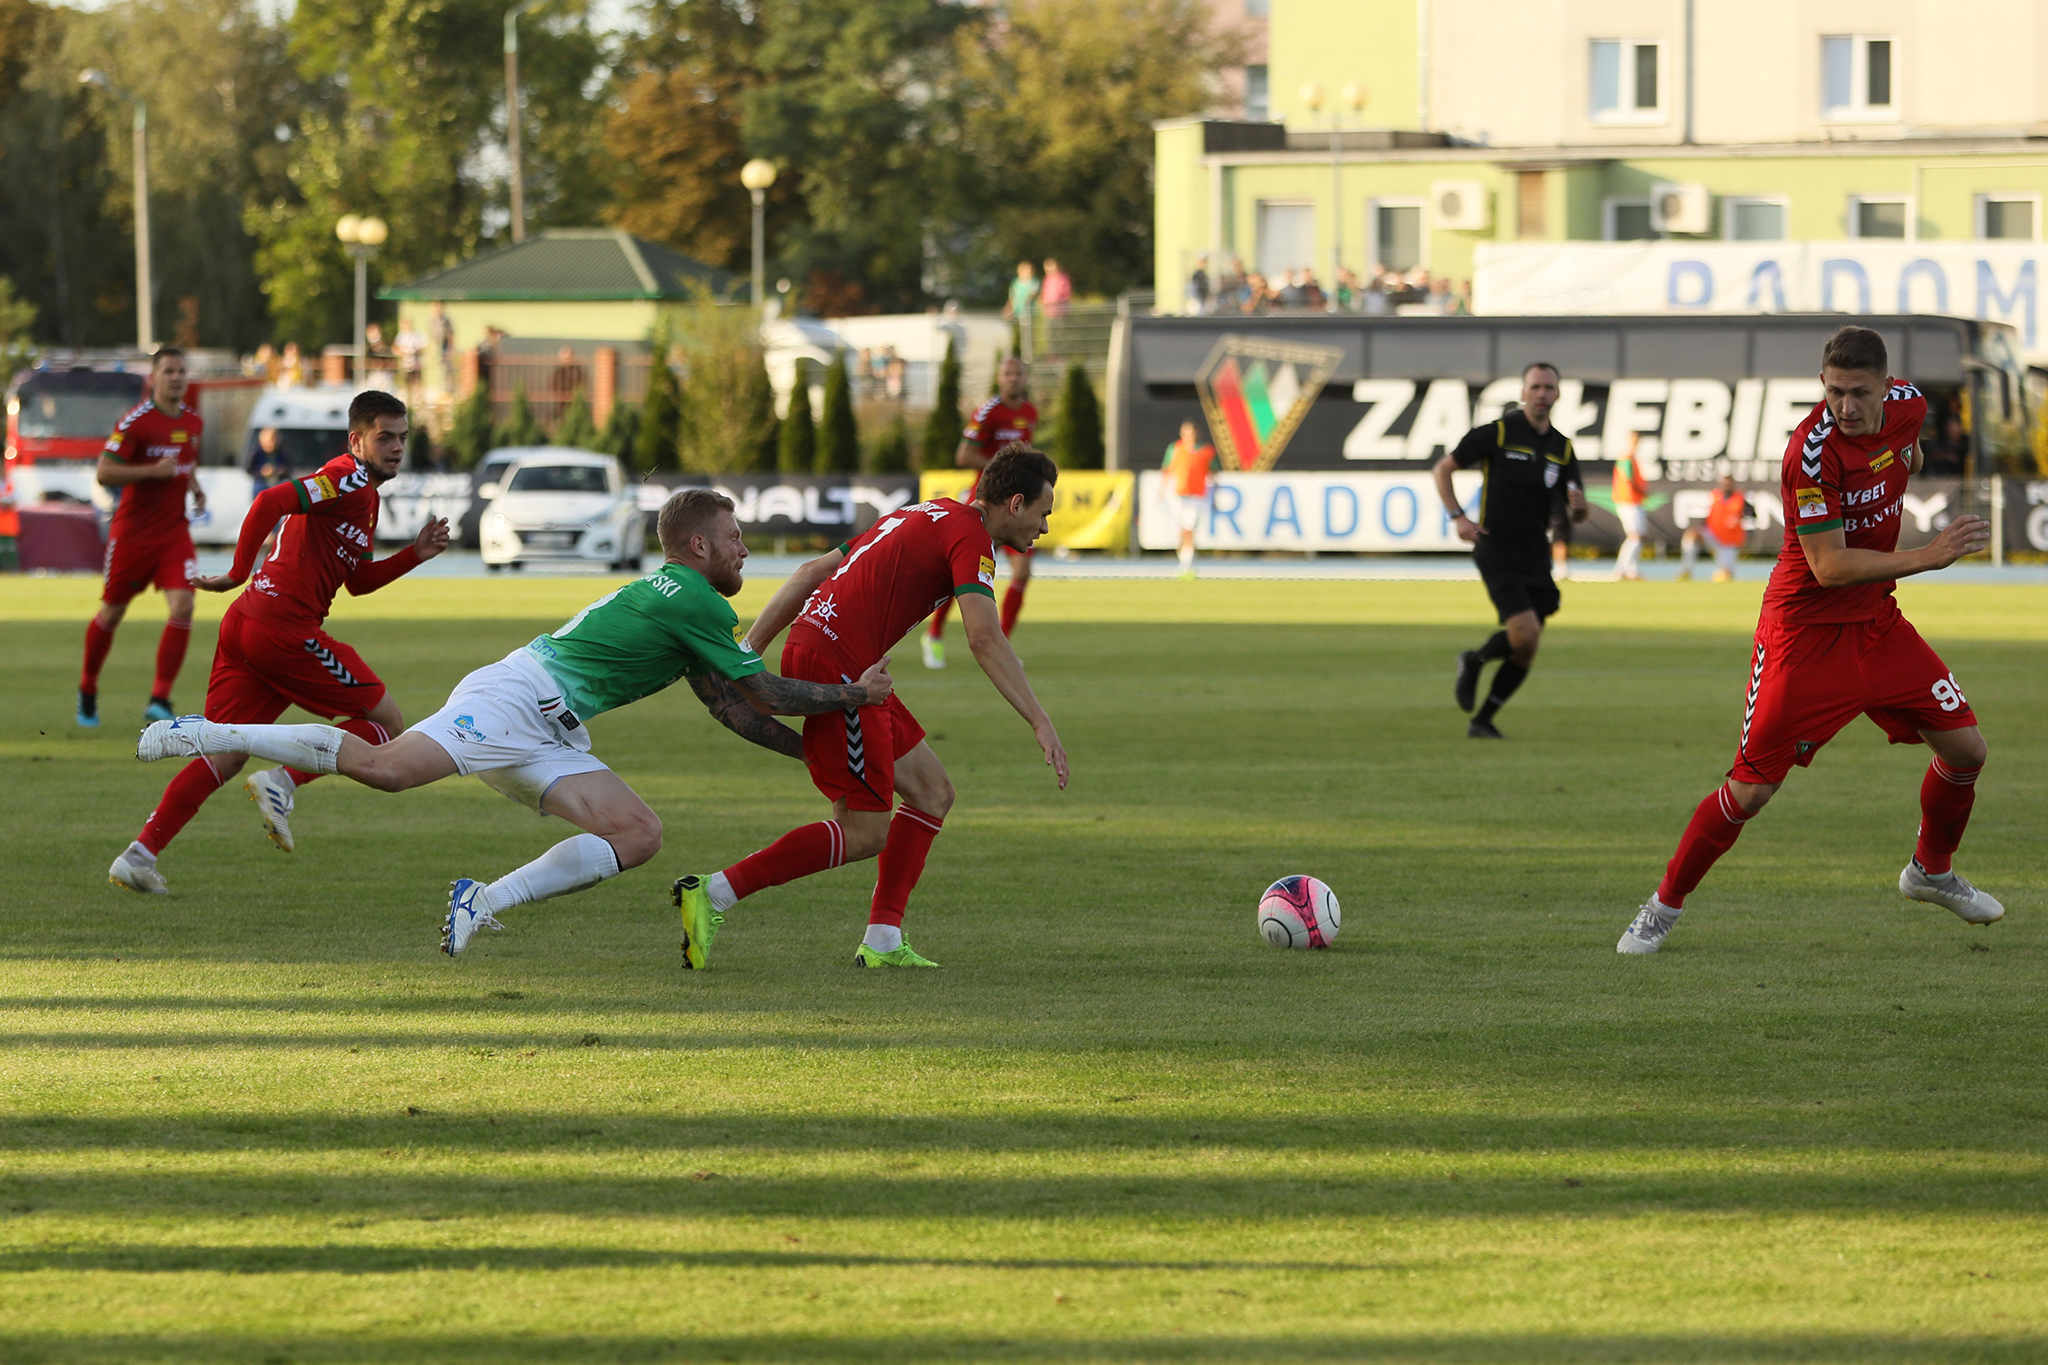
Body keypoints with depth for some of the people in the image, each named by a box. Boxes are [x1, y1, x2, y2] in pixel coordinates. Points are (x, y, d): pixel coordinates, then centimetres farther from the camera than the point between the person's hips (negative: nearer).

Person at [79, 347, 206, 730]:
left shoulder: (193, 422, 7)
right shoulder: (137, 421, -14)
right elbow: (104, 473, -17)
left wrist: (195, 487, 8)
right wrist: (153, 471, -24)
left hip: (174, 532, 4)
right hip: (132, 532, -4)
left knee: (182, 608, -16)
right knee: (111, 612, 8)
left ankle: (160, 699, -12)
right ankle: (87, 689, 32)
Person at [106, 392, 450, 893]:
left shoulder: (364, 496, 26)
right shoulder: (350, 481, -7)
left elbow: (357, 581, 31)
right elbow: (271, 501, -20)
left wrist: (414, 555, 19)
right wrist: (239, 573, -13)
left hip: (245, 625, 10)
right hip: (285, 626, -10)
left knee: (227, 756, 7)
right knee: (387, 721, 1)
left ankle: (139, 855, -1)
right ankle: (282, 783, -9)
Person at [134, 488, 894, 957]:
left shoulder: (683, 605, 23)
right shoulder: (688, 599, -8)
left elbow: (733, 711, 27)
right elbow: (764, 695, -8)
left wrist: (816, 750, 25)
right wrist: (854, 695, 2)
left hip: (550, 738, 10)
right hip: (515, 697, -10)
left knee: (639, 835, -6)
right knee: (384, 766, -25)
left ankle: (488, 900, -11)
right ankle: (205, 735, -19)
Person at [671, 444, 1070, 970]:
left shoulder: (925, 516, 23)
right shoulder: (970, 536, -6)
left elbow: (812, 572, 22)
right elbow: (984, 637, -20)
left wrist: (747, 651, 21)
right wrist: (1040, 722, -21)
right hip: (835, 665, -10)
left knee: (932, 792, 12)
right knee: (865, 832, -5)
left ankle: (882, 941, 11)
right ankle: (714, 895, -8)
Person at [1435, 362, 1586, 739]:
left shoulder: (1563, 449, 9)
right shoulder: (1497, 434, -6)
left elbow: (1576, 516, 15)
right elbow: (1442, 469, 1)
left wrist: (1579, 506, -10)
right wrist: (1457, 517, -11)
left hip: (1535, 556, 6)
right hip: (1497, 550, -6)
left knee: (1525, 652, 3)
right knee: (1525, 634, -20)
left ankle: (1482, 722, 18)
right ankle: (1474, 662, 10)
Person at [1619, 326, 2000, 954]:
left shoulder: (1906, 406, -7)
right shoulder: (1812, 450, -27)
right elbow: (1829, 567, -28)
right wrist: (1927, 556, -31)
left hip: (1877, 621, 6)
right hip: (1805, 628, -6)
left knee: (1966, 749, 4)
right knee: (1751, 790, -8)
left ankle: (1931, 871, 29)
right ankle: (1664, 905, 10)